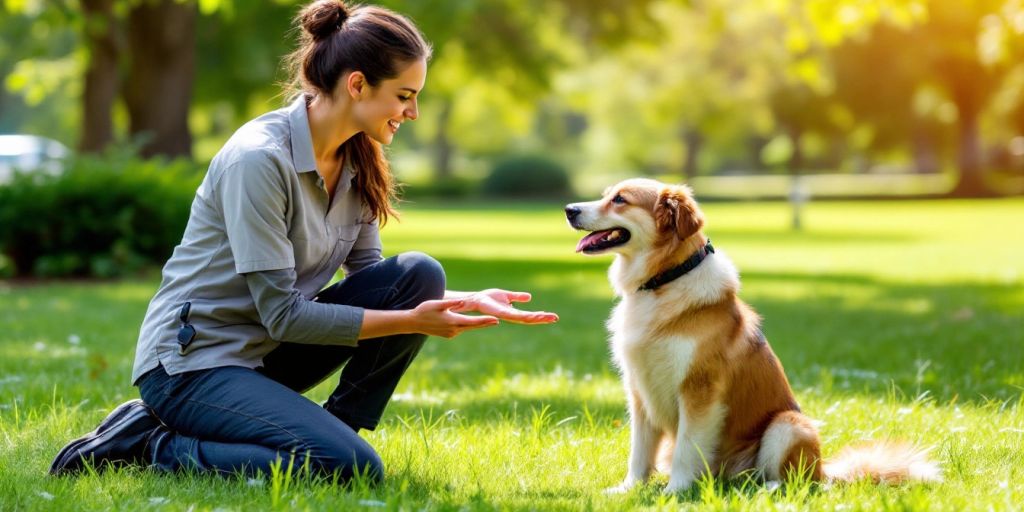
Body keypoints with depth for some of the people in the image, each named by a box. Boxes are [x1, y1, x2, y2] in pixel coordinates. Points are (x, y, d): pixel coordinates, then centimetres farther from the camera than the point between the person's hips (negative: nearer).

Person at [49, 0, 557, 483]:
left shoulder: (357, 163, 3)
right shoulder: (259, 158, -22)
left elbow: (370, 277, 10)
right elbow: (283, 315, -22)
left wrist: (469, 300, -4)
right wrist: (411, 321, -22)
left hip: (266, 354, 8)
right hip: (191, 360, -8)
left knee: (419, 275, -8)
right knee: (352, 469, -27)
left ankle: (332, 432, -1)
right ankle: (154, 443, -9)